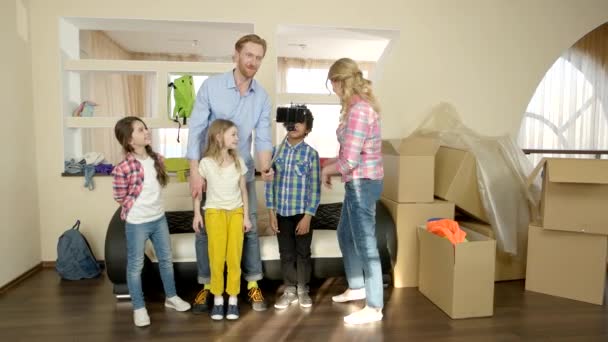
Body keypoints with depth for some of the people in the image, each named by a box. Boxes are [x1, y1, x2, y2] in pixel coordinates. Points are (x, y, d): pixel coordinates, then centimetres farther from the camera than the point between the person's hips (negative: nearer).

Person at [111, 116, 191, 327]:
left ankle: (171, 297, 36)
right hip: (137, 223, -6)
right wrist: (138, 208, 1)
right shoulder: (123, 168, -22)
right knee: (135, 266, 10)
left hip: (159, 219, 6)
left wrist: (153, 205, 8)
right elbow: (120, 197, -10)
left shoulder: (156, 159, -2)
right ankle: (139, 308, 25)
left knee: (166, 260, 17)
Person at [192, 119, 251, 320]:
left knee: (234, 258, 2)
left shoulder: (238, 162, -1)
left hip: (236, 212, 2)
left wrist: (246, 216, 3)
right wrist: (197, 214, -1)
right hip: (214, 212, -2)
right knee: (217, 258, 1)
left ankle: (233, 300, 14)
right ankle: (218, 299, 17)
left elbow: (243, 189, 4)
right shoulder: (206, 163, -10)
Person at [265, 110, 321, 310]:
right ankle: (290, 291, 28)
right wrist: (271, 213, -1)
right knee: (286, 253, 12)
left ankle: (303, 290, 28)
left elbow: (315, 188, -7)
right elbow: (270, 183, 3)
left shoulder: (311, 154, -7)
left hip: (302, 212, -2)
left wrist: (308, 216, -11)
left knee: (303, 252, 10)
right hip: (281, 213, 2)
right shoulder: (276, 151, 1)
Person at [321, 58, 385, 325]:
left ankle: (374, 308, 17)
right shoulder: (361, 105, 10)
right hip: (359, 182, 10)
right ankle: (356, 288, 41)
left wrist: (326, 170, -6)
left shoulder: (358, 110, -21)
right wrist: (331, 163, 11)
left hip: (362, 183, -10)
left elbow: (349, 160, -23)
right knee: (345, 235, 23)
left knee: (365, 243, 1)